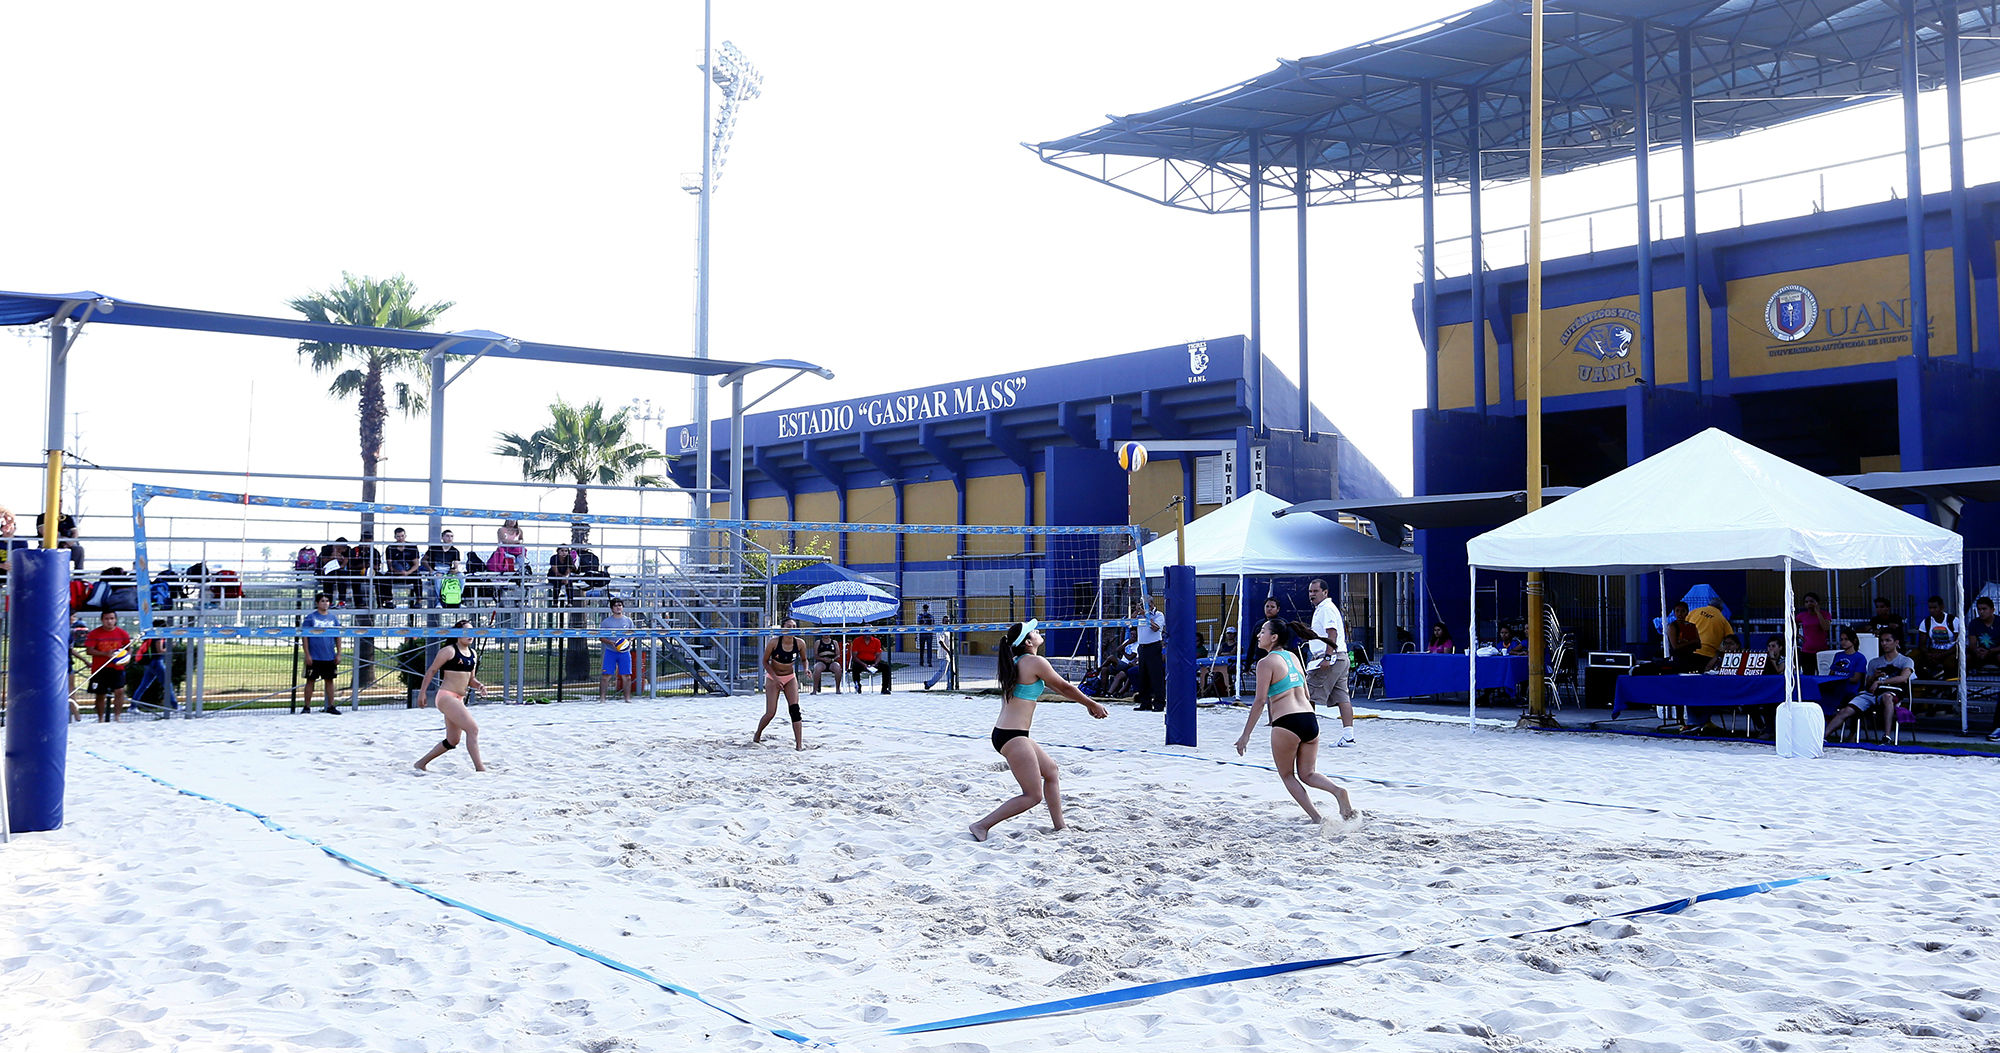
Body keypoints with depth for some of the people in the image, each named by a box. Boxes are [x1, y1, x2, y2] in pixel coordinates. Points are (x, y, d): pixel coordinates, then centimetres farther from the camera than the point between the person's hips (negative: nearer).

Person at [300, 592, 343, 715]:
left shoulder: (333, 618, 8)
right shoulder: (310, 617, -2)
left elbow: (338, 637, 11)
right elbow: (305, 637, -3)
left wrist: (338, 654, 6)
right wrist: (307, 654, -9)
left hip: (330, 656, 3)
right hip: (314, 657, -3)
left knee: (329, 680, 7)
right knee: (310, 680, 2)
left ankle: (331, 706, 12)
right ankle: (307, 707, 9)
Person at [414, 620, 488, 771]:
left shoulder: (473, 654, 14)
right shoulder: (449, 651, -8)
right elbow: (431, 670, -3)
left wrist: (479, 685, -1)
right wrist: (422, 692, -4)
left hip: (459, 700, 9)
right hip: (446, 697, -9)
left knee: (452, 741, 14)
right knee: (473, 729, -19)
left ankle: (421, 763, 29)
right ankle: (479, 768, -19)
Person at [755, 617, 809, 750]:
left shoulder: (800, 643, -13)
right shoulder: (774, 642, -20)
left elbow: (804, 659, 6)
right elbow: (765, 662, -9)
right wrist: (775, 678, -18)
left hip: (790, 679, 2)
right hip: (773, 678, -2)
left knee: (794, 709, -12)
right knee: (771, 713, -5)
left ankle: (799, 743, -9)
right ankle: (757, 735, 23)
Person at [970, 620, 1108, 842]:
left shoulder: (1017, 662, 16)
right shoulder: (1035, 662, -12)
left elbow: (1055, 686, 26)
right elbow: (1065, 687, -1)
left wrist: (1087, 702, 32)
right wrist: (1092, 704, 14)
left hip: (1004, 733, 10)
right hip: (1013, 737, -10)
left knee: (1052, 771, 22)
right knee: (1033, 796, -4)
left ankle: (1059, 828, 26)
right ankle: (982, 826, -4)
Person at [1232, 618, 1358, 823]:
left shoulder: (1266, 663, -6)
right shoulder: (1293, 657, 17)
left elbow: (1260, 701, -11)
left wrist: (1245, 735, -8)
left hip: (1286, 723, -7)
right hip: (1310, 719, 7)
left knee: (1287, 775, 13)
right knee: (1307, 774, 16)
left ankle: (1316, 817, 4)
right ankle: (1337, 791, -11)